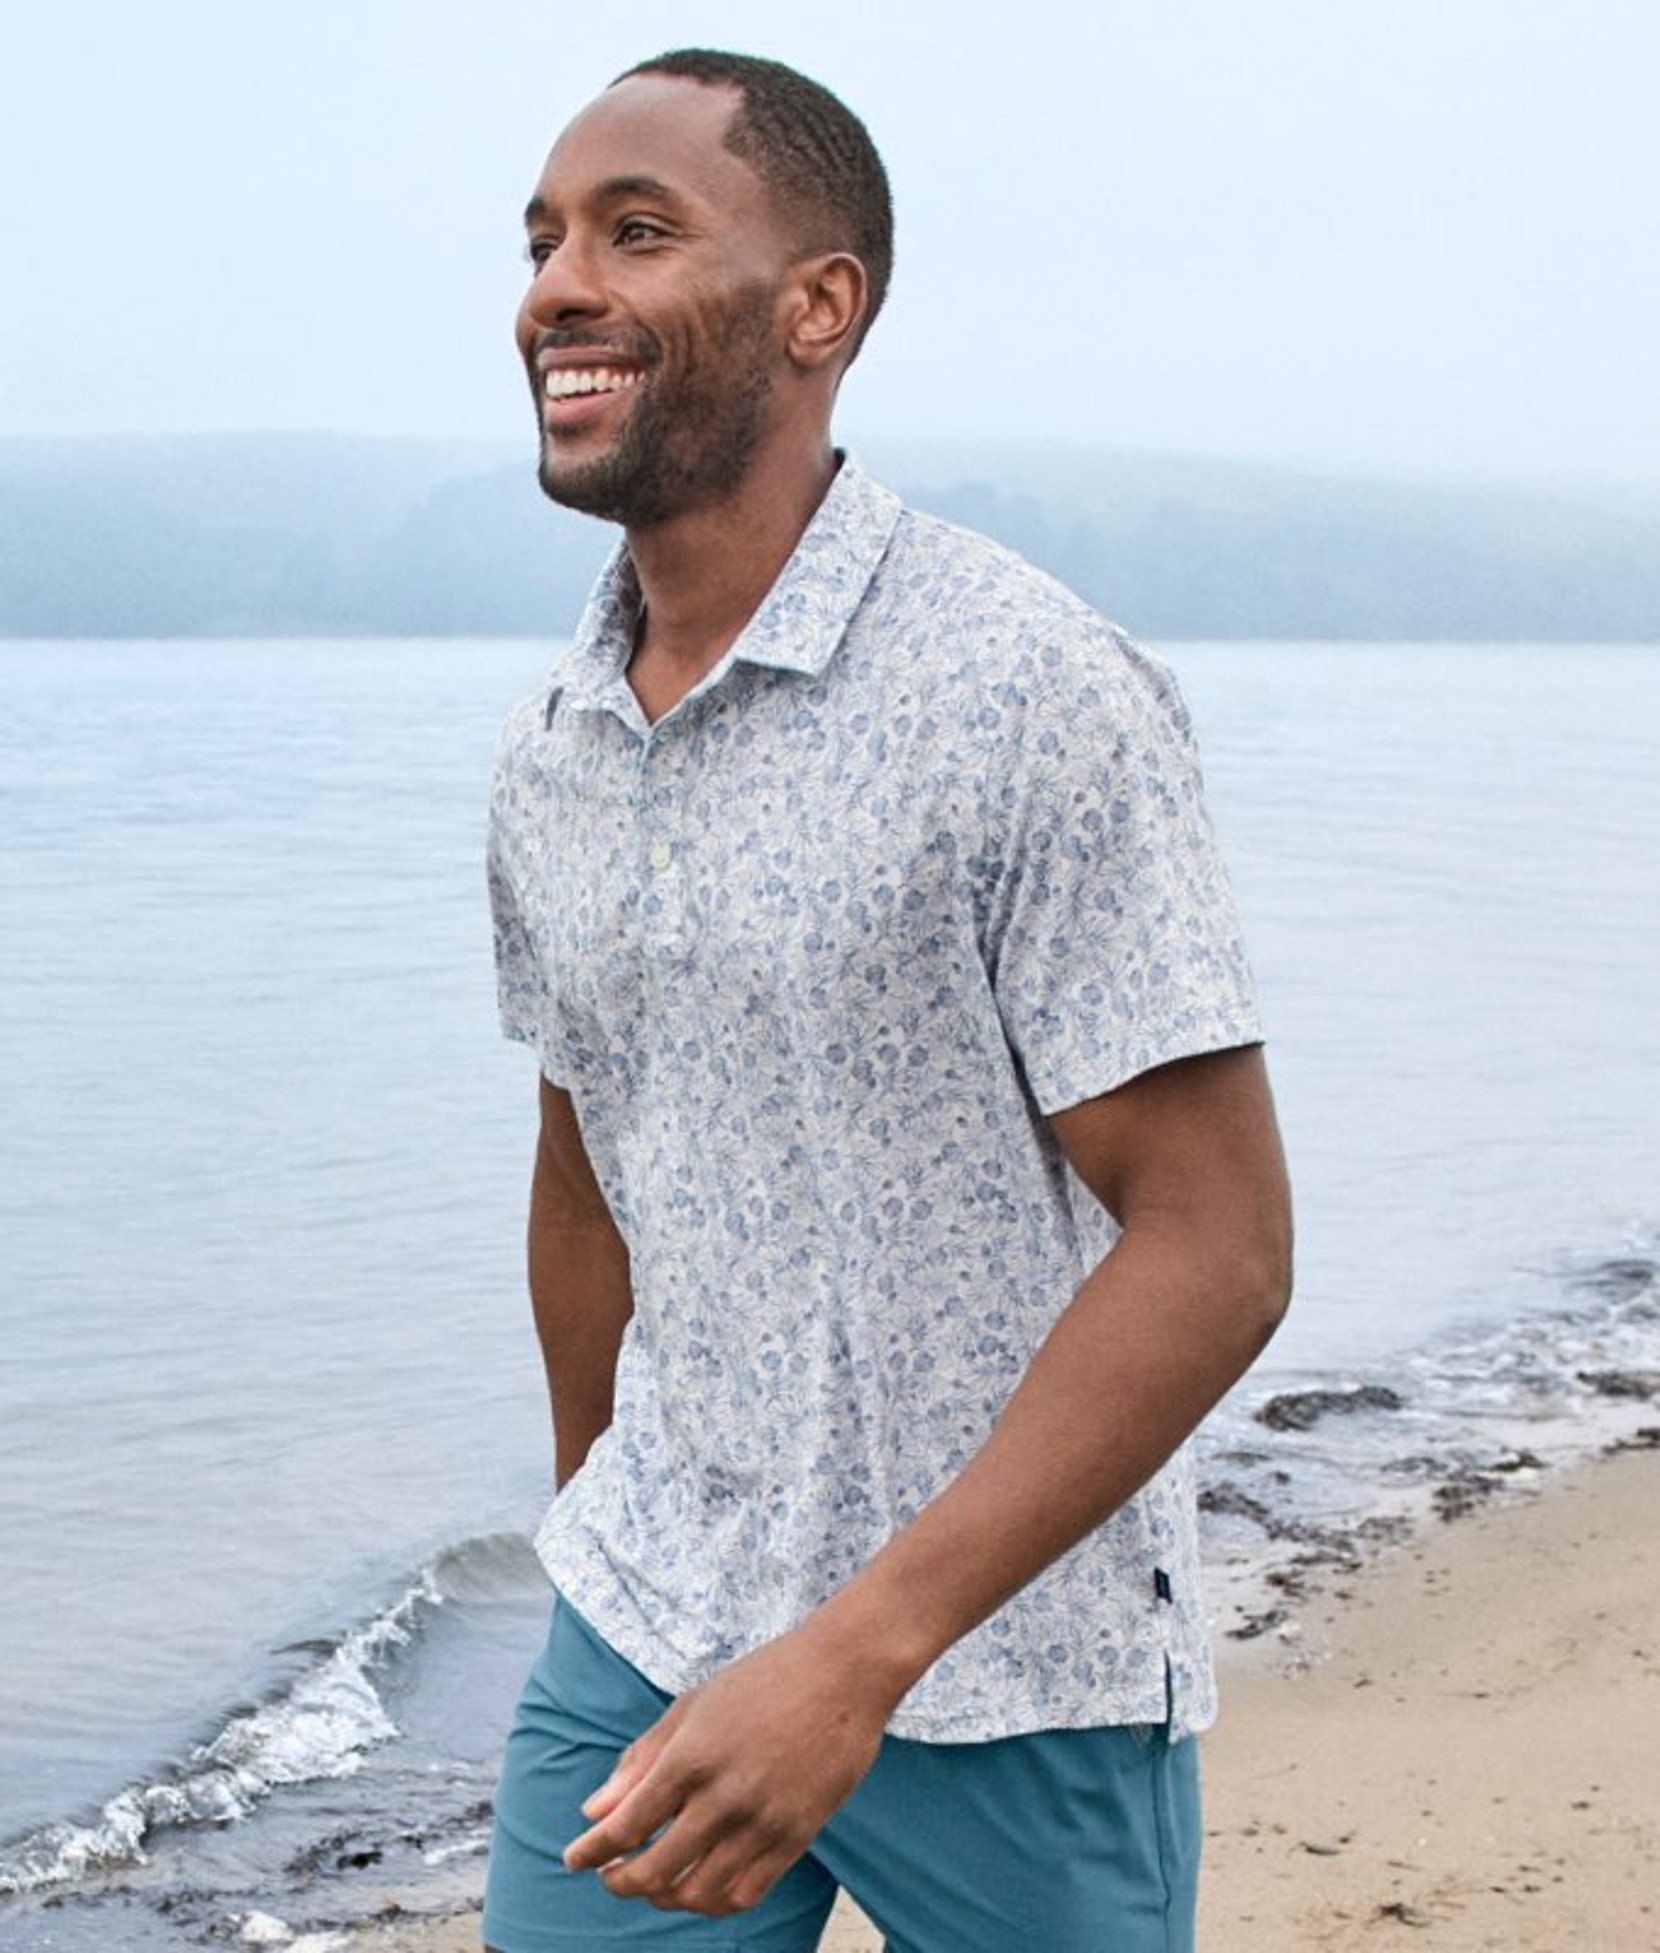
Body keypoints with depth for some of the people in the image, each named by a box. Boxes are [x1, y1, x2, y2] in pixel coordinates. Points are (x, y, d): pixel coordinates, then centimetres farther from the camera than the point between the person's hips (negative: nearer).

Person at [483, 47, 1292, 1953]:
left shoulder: (1038, 698, -16)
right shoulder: (546, 754, 4)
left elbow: (1215, 1247, -18)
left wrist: (859, 1654, -23)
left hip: (1005, 1685, -4)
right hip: (637, 1637, 5)